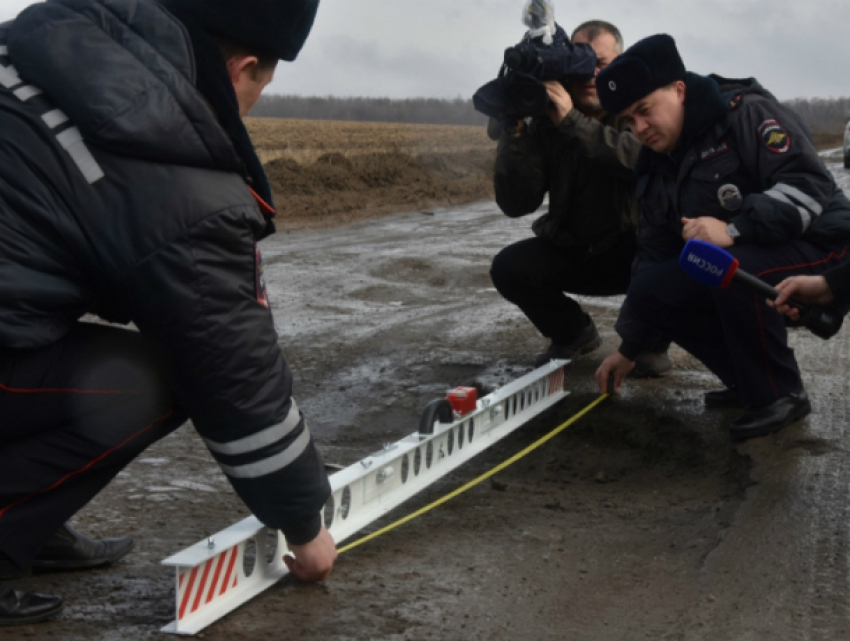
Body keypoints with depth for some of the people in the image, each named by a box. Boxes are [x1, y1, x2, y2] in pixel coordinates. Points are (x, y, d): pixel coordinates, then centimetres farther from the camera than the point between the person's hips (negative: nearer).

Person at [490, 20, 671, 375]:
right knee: (509, 268, -20)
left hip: (638, 249, -2)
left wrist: (572, 122, -42)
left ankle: (651, 340, -1)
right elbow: (516, 205, -17)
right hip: (570, 251, 3)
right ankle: (573, 332, 9)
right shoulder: (545, 120, -11)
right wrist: (515, 131, -29)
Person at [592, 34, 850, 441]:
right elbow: (654, 255, 11)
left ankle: (781, 394, -14)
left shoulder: (745, 113, -16)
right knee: (648, 292, -9)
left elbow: (809, 185, -26)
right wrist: (629, 347, 10)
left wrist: (733, 229, -38)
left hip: (816, 246, -8)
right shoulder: (657, 167, 7)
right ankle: (749, 381, 3)